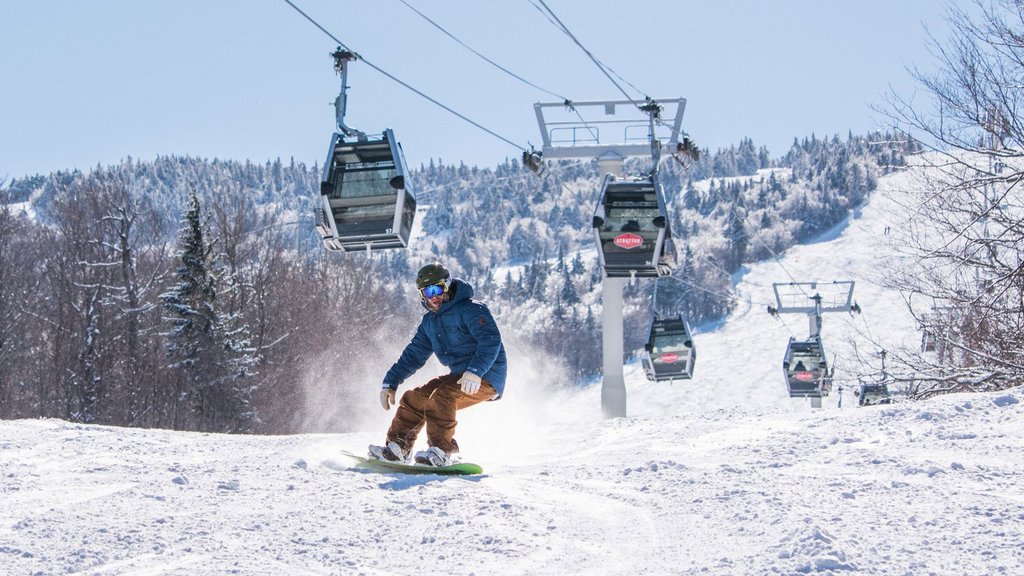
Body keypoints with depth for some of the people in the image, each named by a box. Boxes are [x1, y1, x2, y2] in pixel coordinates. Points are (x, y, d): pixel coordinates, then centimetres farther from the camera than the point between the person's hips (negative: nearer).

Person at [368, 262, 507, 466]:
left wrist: (475, 371, -40)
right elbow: (413, 355, 20)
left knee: (441, 397, -30)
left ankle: (441, 451, -29)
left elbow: (491, 340, -27)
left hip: (486, 377, -9)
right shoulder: (430, 322, 13)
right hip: (459, 376, 9)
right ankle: (397, 446, 3)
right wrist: (390, 383, 13)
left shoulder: (471, 310, -13)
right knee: (414, 398, 0)